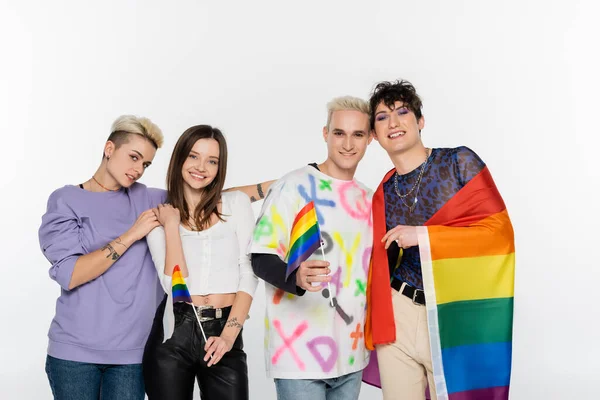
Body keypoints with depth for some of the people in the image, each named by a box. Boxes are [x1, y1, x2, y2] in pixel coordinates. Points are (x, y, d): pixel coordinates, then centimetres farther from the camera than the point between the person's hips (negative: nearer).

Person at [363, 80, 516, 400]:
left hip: (455, 317, -3)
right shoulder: (383, 194, 7)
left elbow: (500, 231, -10)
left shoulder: (459, 162, -3)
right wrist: (373, 326, 6)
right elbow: (382, 267, 12)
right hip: (396, 318, 3)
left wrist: (425, 235, -15)